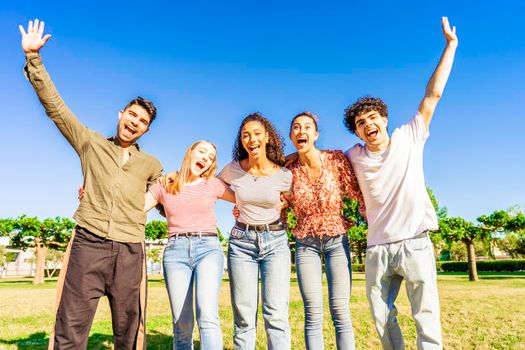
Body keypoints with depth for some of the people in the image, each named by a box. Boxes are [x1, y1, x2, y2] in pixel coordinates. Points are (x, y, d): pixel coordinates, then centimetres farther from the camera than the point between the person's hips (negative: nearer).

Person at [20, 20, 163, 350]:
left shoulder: (151, 165, 15)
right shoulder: (91, 143, 11)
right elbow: (55, 105, 8)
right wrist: (33, 57, 4)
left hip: (130, 251, 2)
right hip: (88, 244, -1)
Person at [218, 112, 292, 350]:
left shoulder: (284, 175, -5)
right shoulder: (232, 170, -3)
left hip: (276, 241, 0)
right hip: (241, 241, 1)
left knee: (276, 316, -6)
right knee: (243, 319, 2)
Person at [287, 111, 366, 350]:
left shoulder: (336, 159, -7)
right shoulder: (289, 170, -2)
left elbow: (359, 196, -3)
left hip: (337, 241, -1)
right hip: (306, 244, 1)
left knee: (341, 312, -3)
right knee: (313, 314, 0)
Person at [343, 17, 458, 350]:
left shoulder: (409, 138, 2)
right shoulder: (354, 157, 5)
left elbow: (434, 94, 2)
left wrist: (451, 44, 4)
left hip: (414, 243, -2)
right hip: (377, 250, 2)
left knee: (427, 316, 1)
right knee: (382, 318, 9)